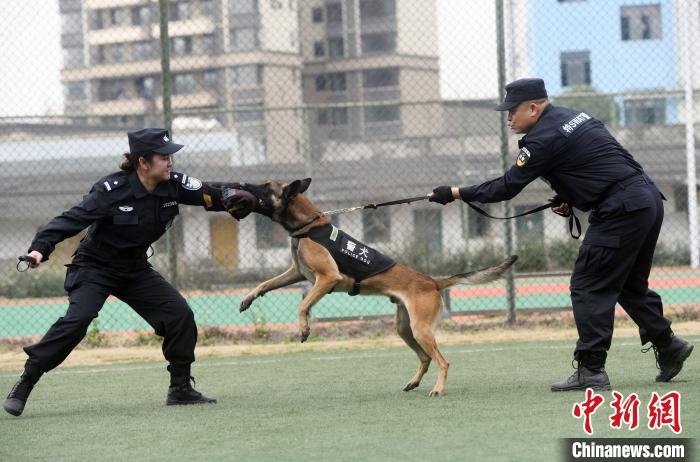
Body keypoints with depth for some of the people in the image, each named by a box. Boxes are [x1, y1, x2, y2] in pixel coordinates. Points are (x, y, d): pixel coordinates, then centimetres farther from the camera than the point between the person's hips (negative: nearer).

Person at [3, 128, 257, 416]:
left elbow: (210, 194, -9)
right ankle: (23, 387, -19)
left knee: (180, 315, -5)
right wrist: (40, 248, -39)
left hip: (136, 270, 6)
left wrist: (233, 197, -32)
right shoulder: (112, 190, -23)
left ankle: (180, 389, 10)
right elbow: (72, 219, -26)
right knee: (77, 319, -26)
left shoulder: (173, 186, -8)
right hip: (94, 266, -6)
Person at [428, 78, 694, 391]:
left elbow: (508, 187, -9)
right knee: (630, 285, 22)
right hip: (650, 200, 10)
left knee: (589, 288, -5)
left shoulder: (545, 138, -11)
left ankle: (590, 370, -7)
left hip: (621, 212, -10)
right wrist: (569, 198, 14)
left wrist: (456, 194, -2)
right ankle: (668, 345, 24)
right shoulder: (575, 117, 17)